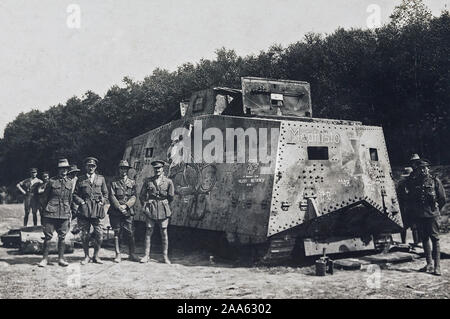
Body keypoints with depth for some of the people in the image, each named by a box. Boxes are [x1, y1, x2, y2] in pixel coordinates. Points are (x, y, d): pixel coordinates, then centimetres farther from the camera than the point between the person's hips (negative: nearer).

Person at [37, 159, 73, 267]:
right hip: (51, 213, -2)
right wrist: (46, 208, 6)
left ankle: (61, 258, 12)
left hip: (64, 214, 2)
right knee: (48, 236, -1)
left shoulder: (70, 182, 10)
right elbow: (45, 196, 8)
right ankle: (45, 259, 8)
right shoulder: (51, 181, 2)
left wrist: (69, 211, 16)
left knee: (62, 237, 5)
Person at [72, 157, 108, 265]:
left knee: (99, 234, -4)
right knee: (85, 234, 2)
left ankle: (96, 256, 10)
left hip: (97, 209, 1)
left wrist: (102, 202, 2)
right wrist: (81, 202, -5)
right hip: (84, 209, 0)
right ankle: (86, 256, 14)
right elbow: (75, 195, 10)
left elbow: (105, 194, 17)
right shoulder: (80, 179, 10)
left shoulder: (101, 178, 13)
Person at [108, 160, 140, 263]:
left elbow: (133, 197, 3)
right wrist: (119, 206, -13)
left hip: (128, 211, 1)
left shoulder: (132, 183, 11)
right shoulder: (114, 182, 7)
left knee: (130, 233, 0)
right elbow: (111, 196, -1)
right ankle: (118, 255, 4)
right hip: (115, 212, -1)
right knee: (116, 232, 0)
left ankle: (132, 254, 10)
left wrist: (125, 205, -11)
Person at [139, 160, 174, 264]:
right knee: (148, 232, 0)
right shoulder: (148, 181, 8)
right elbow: (141, 196, 10)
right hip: (150, 209, 1)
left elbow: (171, 197, 10)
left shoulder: (168, 181, 4)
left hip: (163, 209, -1)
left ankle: (165, 256, 7)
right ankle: (146, 255, 7)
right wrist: (145, 205, 2)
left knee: (164, 232, 0)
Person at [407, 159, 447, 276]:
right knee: (424, 239, 10)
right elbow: (410, 199, 16)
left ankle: (437, 266, -2)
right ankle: (429, 264, 19)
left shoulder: (435, 181, -2)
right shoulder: (413, 182, 6)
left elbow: (443, 199, 5)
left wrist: (435, 209, 9)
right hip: (419, 216, 4)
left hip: (432, 215, -4)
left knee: (435, 239, -4)